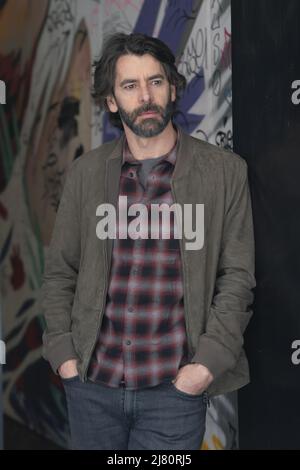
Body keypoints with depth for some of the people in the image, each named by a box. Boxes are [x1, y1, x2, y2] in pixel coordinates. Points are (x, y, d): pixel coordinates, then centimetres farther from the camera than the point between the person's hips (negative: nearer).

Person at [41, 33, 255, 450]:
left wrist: (208, 363, -10)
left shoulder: (225, 171, -2)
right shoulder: (85, 172, 4)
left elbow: (237, 278, -2)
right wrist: (63, 354, 0)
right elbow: (60, 272, 8)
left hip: (175, 388, -2)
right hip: (91, 385, 2)